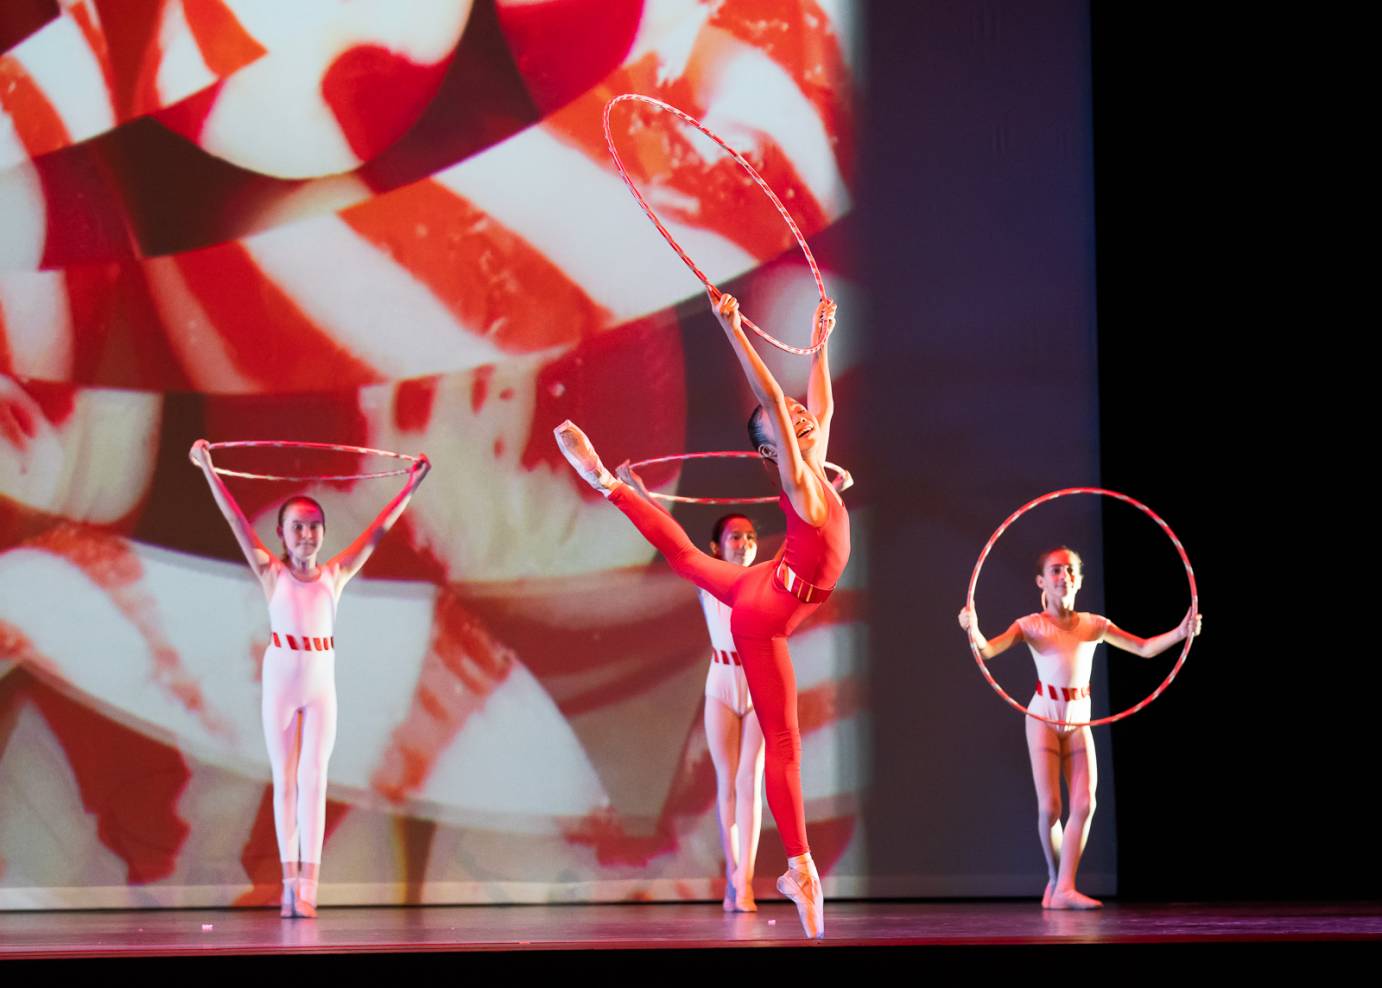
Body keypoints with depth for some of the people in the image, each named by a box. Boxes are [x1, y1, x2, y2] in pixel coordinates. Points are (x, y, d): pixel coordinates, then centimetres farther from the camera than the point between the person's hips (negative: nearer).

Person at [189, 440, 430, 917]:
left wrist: (411, 485, 2)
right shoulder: (272, 571, -2)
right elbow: (236, 520, -6)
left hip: (321, 684, 1)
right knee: (285, 781, 5)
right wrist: (208, 470, -10)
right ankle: (290, 881, 8)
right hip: (281, 680, -1)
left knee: (313, 779, -2)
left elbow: (377, 531, 3)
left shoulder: (335, 573, 1)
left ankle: (308, 884, -5)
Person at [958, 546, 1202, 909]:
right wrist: (973, 631, -40)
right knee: (1050, 806, -8)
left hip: (1079, 721, 3)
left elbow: (1144, 648, 5)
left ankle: (1064, 888, -10)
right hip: (1044, 717, -3)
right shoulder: (1032, 625, -3)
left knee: (1084, 804, -11)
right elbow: (987, 650, -17)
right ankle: (1056, 879, 15)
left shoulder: (1094, 625, 7)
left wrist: (1179, 633, -12)